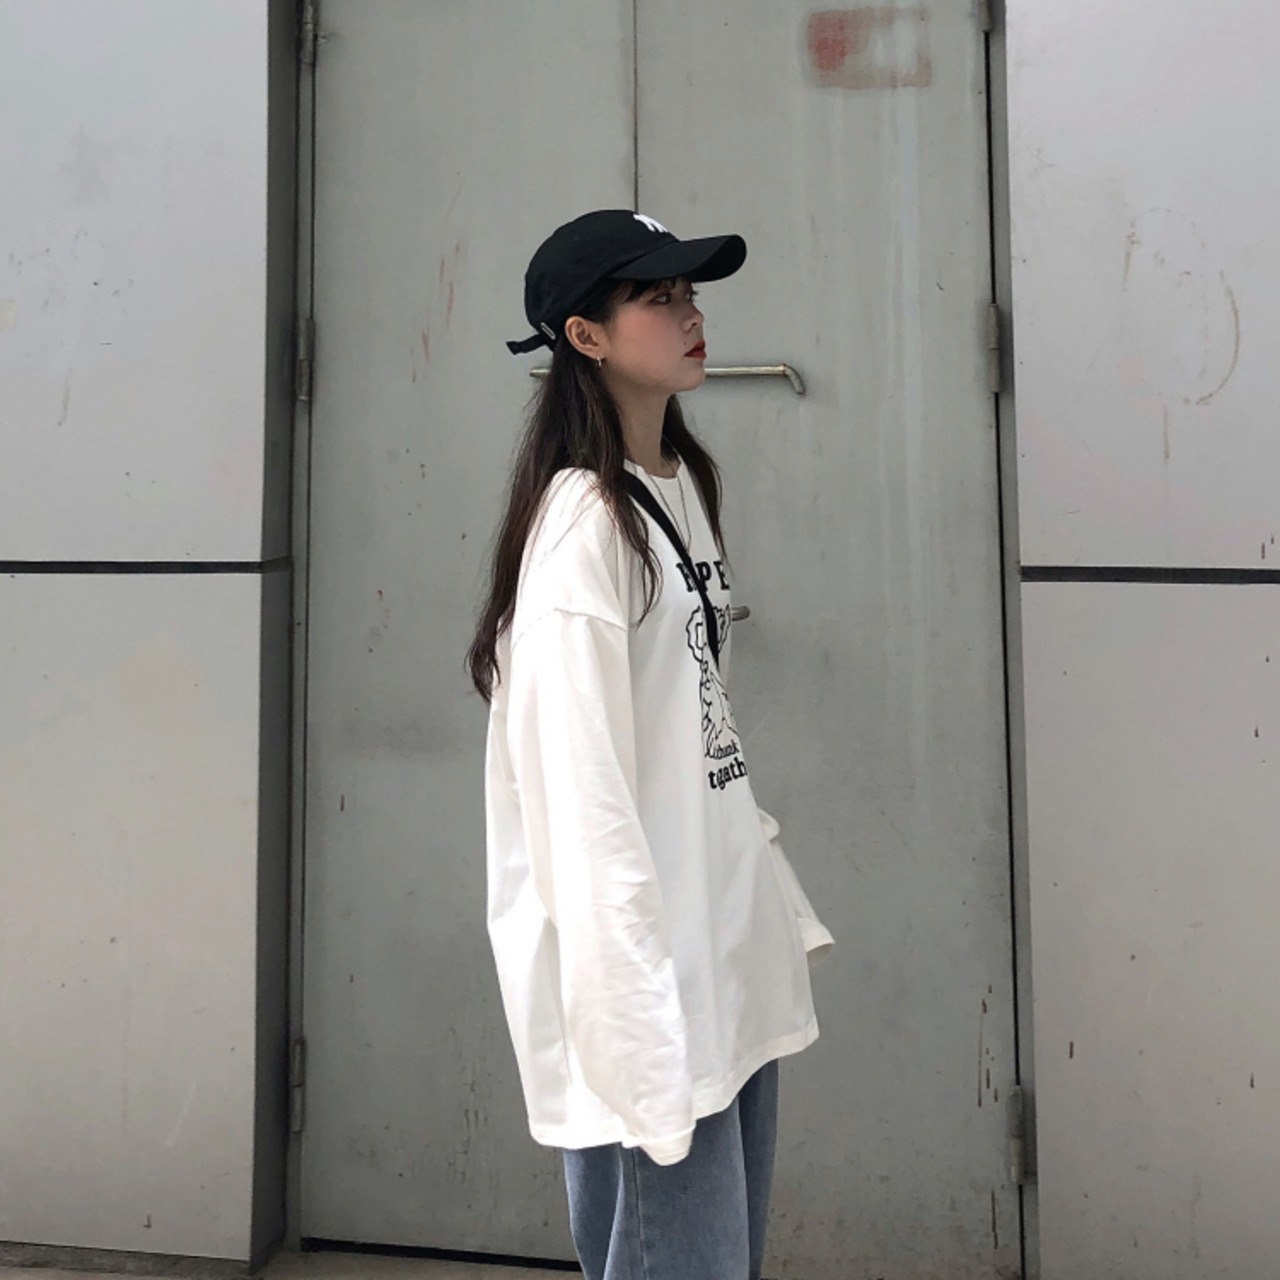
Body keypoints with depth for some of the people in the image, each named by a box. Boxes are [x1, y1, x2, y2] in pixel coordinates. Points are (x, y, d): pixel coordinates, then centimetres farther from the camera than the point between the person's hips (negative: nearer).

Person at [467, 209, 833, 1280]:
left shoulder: (682, 483, 11)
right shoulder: (583, 520, -16)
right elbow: (583, 791, -21)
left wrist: (783, 910, 14)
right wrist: (642, 1029, -22)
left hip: (731, 957, 9)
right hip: (645, 970, -9)